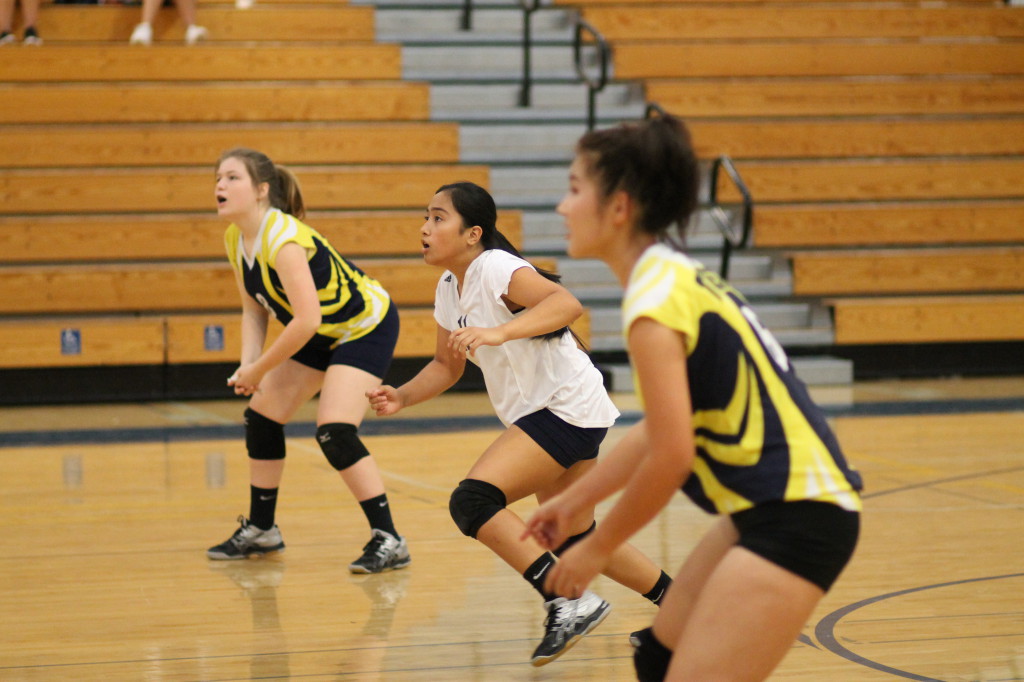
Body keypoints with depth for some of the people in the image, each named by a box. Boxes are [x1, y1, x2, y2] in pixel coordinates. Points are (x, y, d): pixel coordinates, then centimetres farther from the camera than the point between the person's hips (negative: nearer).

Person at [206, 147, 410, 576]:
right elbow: (255, 311, 6)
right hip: (321, 334, 9)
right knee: (261, 416, 9)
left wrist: (259, 370, -26)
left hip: (366, 327, -9)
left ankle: (388, 540, -13)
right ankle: (261, 530, 25)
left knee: (335, 432, -22)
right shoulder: (235, 240, -4)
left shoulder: (283, 239, -31)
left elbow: (306, 320, -36)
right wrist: (248, 367, -10)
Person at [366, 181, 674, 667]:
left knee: (472, 502, -22)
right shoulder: (449, 288, 9)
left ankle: (568, 603, -20)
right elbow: (447, 364, 20)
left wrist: (499, 333, -46)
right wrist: (401, 397, 3)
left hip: (566, 407, -10)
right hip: (538, 413, 10)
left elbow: (567, 303, -34)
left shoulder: (495, 269, -18)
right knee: (572, 537, 18)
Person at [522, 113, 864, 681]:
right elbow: (660, 428, 20)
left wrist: (596, 550, -7)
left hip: (796, 519, -10)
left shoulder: (654, 301, -17)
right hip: (770, 508, 10)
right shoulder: (675, 276, 11)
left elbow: (671, 457, -19)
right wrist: (576, 501, 24)